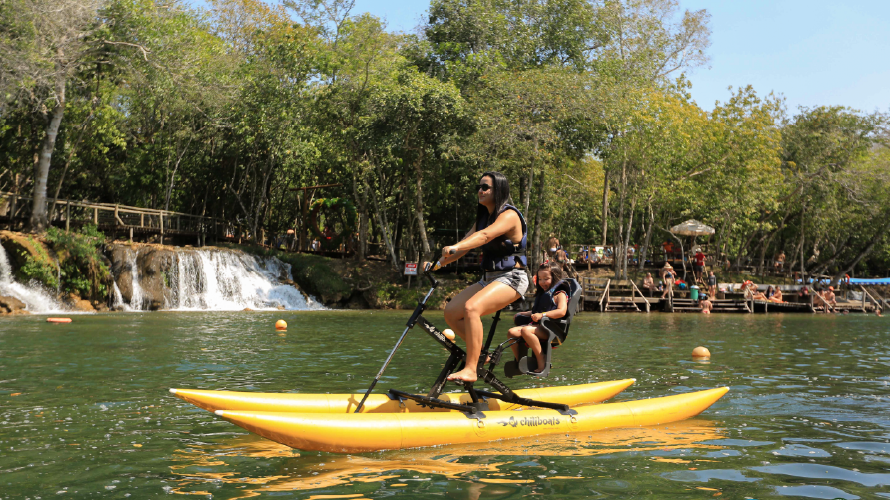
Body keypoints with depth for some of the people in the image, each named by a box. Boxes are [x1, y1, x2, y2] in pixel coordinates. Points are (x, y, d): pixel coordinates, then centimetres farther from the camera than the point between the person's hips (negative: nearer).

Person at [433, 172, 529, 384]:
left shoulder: (509, 215, -13)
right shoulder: (483, 217, 15)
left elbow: (485, 236, -32)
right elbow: (465, 243, 6)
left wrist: (454, 247, -47)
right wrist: (437, 263, -7)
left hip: (511, 278, -9)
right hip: (489, 278, 9)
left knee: (471, 307, -31)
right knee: (451, 312, -6)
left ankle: (470, 369, -31)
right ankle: (480, 353, 10)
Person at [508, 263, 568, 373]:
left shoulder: (560, 294, 1)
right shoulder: (542, 294, 30)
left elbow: (561, 311, -18)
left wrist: (542, 315, -24)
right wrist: (521, 314, 33)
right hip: (537, 325, 8)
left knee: (526, 330, -36)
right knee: (512, 332, -15)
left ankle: (542, 363, -29)